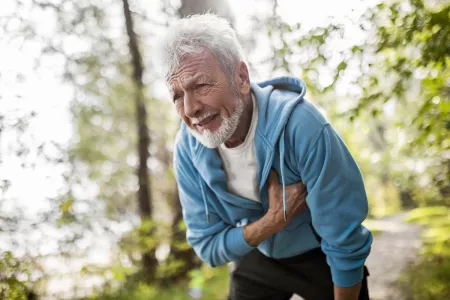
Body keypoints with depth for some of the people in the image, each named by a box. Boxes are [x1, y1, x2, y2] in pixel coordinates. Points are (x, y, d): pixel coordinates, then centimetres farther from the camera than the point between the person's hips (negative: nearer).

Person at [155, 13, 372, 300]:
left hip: (320, 258, -3)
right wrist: (274, 220, -30)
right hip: (256, 260, 4)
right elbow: (208, 247, -14)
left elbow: (346, 244, -25)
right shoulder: (187, 147, -19)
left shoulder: (300, 125, -34)